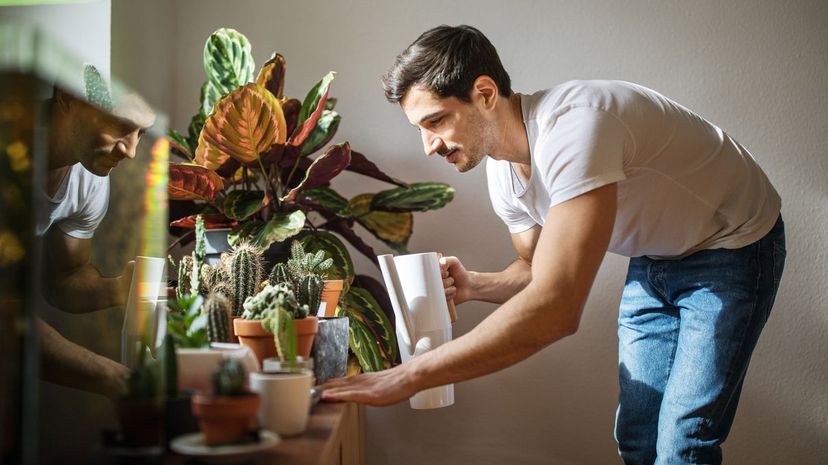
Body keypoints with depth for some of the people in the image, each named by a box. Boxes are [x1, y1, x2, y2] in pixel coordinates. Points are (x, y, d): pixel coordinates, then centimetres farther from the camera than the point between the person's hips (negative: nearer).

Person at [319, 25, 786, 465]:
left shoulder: (573, 124, -37)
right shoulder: (502, 174, -9)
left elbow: (556, 309, -45)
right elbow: (538, 271, 7)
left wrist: (409, 376, -43)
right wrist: (473, 285, -15)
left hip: (733, 247, -7)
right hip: (655, 260, 7)